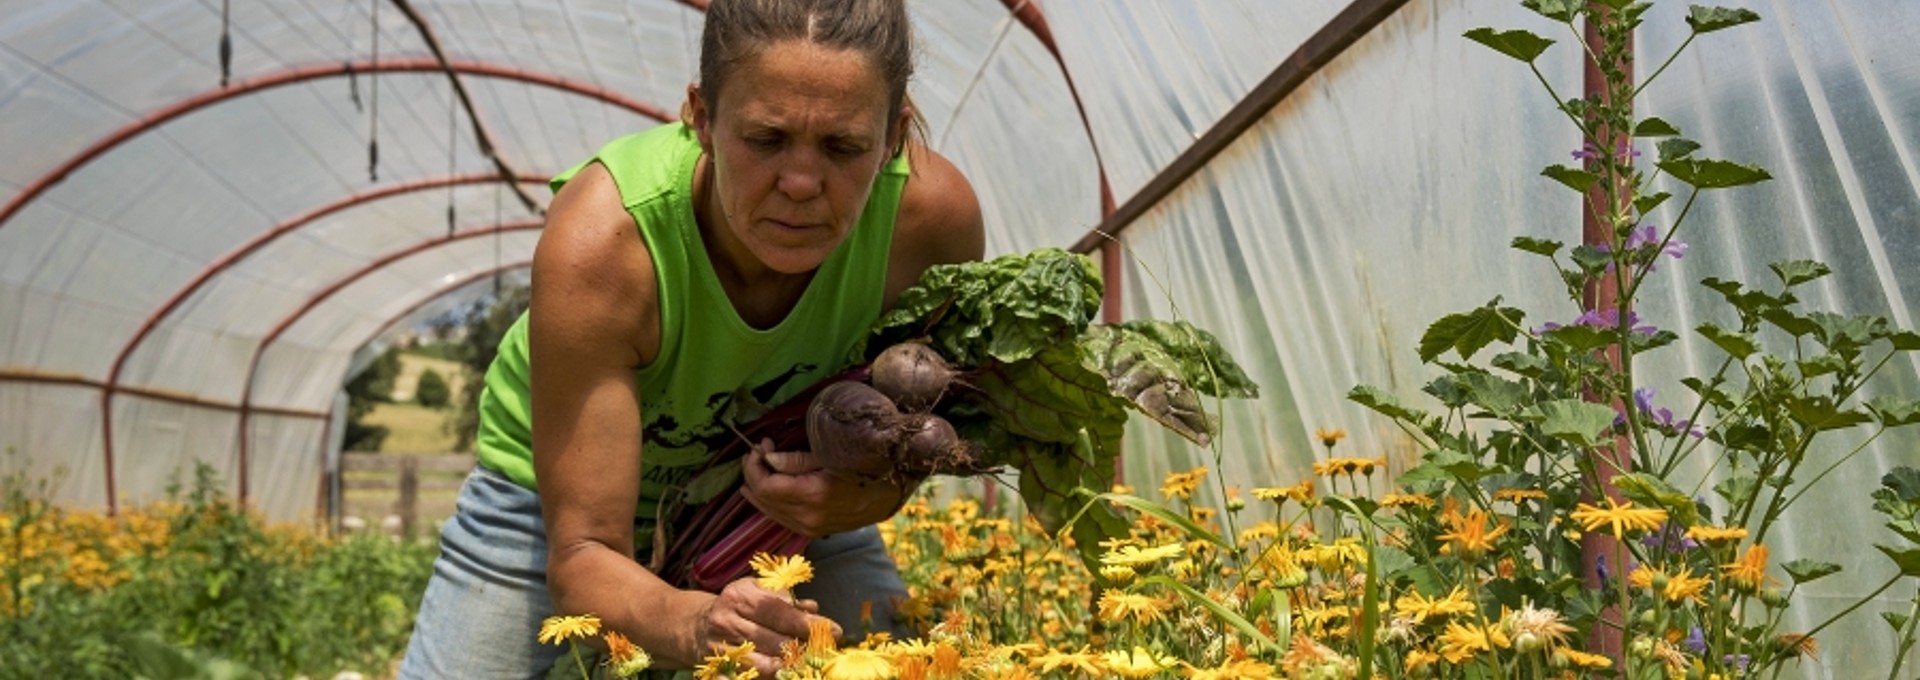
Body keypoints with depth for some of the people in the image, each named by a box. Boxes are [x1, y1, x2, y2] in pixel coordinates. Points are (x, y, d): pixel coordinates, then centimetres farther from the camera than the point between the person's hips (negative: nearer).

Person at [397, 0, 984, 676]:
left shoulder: (933, 209, -30)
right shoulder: (600, 239, -37)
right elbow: (583, 550, -33)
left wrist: (861, 498, -31)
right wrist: (692, 624, -53)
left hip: (782, 505, 2)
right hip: (562, 490, -2)